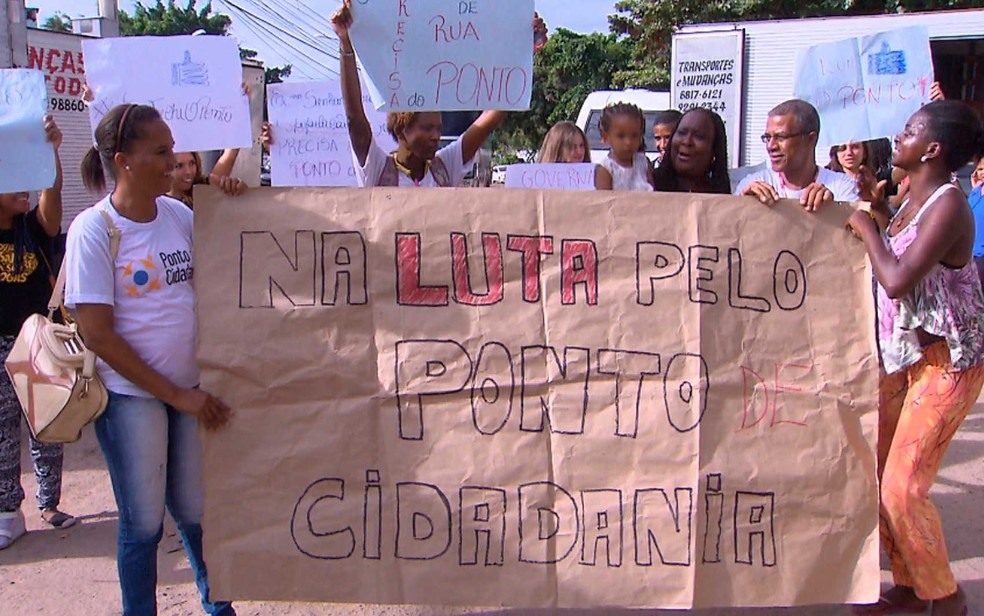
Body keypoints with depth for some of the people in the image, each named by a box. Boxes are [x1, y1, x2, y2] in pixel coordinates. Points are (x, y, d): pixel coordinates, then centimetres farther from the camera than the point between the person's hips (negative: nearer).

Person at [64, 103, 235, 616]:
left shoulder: (179, 213, 1)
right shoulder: (93, 229, -13)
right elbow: (97, 333, -14)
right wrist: (173, 394, -13)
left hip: (191, 388, 4)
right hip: (130, 393, -4)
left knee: (195, 511, 15)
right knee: (144, 522, 7)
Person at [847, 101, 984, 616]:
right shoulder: (913, 201, 9)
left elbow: (898, 281, -27)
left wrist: (867, 228, -14)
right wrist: (873, 199, 13)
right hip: (902, 357, 9)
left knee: (903, 487, -9)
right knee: (877, 474, 9)